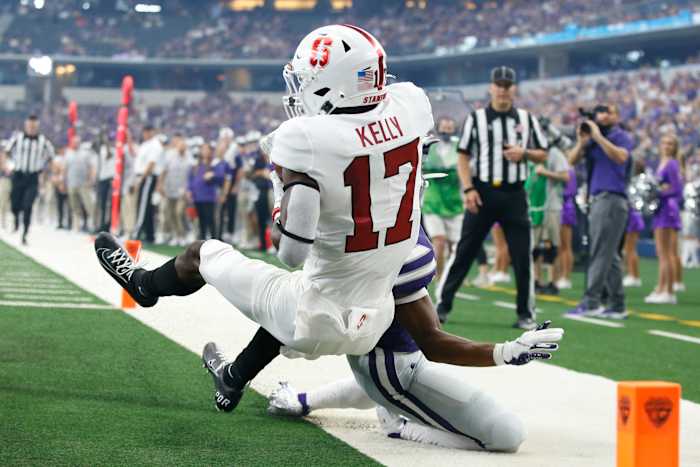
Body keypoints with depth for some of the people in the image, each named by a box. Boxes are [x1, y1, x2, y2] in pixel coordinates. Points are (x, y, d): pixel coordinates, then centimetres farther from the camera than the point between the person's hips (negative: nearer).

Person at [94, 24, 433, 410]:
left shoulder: (305, 139, -25)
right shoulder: (410, 105, -8)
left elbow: (291, 251, -25)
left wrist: (284, 183, -7)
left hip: (317, 324, -6)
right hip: (373, 325, 6)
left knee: (202, 253, 20)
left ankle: (145, 284, 54)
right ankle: (232, 384, 63)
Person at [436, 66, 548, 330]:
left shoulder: (526, 119, 9)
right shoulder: (476, 118, 3)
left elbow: (542, 154, 13)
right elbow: (463, 156, 1)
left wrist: (524, 154, -8)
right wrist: (468, 189, -10)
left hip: (514, 195, 2)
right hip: (483, 192, -2)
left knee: (522, 255, 0)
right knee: (464, 251, 0)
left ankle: (525, 313, 9)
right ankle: (443, 305, 8)